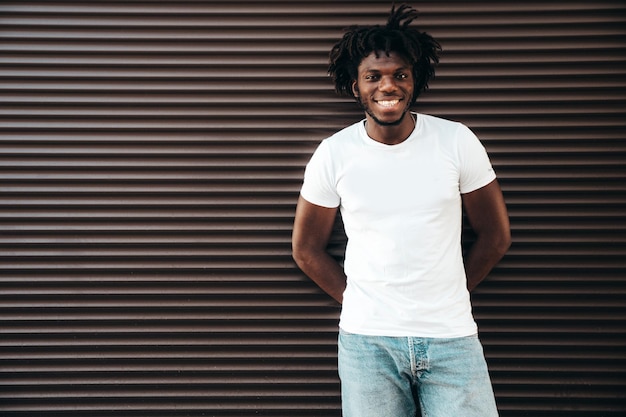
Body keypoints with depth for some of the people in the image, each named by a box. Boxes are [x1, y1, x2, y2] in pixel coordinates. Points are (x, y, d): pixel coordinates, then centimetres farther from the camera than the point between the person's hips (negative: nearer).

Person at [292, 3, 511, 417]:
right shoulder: (333, 154, -4)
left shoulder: (458, 141, -4)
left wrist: (447, 297, 7)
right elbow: (307, 249, 6)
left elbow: (496, 236, 5)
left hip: (451, 338, 1)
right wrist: (359, 301, 4)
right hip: (367, 340, 0)